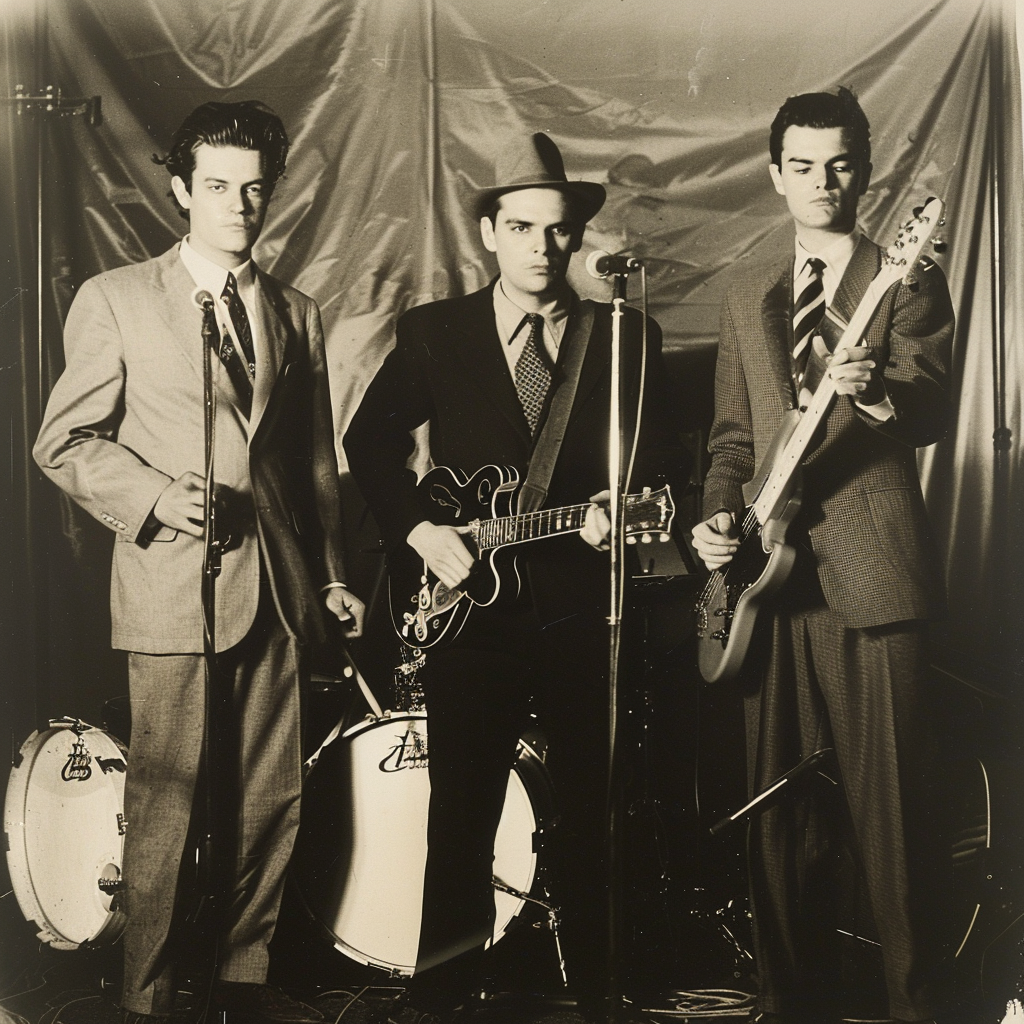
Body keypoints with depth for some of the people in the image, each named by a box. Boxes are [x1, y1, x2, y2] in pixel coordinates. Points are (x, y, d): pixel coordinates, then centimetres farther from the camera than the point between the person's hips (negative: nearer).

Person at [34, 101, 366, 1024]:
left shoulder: (299, 316, 16)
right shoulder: (116, 300, 3)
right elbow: (65, 441, 0)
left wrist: (333, 574, 14)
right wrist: (154, 496, -15)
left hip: (279, 591, 4)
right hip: (172, 591, -4)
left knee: (270, 800, 8)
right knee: (166, 806, -1)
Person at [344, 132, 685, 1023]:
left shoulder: (628, 339, 5)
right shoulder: (433, 332, 4)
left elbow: (661, 462, 5)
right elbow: (370, 440, 9)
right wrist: (418, 528, -3)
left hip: (586, 609, 0)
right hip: (470, 605, 0)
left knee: (588, 811, 8)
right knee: (461, 814, 8)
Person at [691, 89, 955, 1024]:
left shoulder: (908, 281, 4)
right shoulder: (747, 299, 18)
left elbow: (930, 413, -9)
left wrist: (878, 389, -30)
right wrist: (720, 514, 3)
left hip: (874, 573, -4)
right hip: (774, 573, 5)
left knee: (892, 809, -5)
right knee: (782, 812, 9)